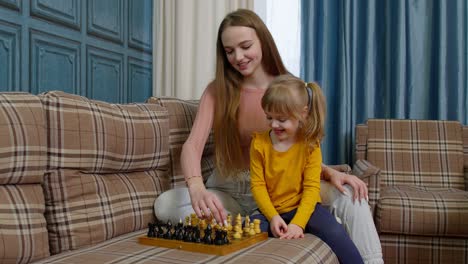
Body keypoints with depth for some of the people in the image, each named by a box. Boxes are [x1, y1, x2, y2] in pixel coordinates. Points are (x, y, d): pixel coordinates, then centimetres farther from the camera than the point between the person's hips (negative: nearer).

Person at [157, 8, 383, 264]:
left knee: (347, 193, -25)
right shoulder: (217, 91, -5)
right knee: (166, 204, -28)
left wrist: (331, 173, -20)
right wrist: (196, 188, -41)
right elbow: (192, 145, -18)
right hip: (228, 189, 1)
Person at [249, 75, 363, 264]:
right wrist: (272, 216, -20)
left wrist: (298, 223, -24)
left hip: (304, 207, -1)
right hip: (272, 210, 1)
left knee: (335, 233, -26)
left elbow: (311, 188, -11)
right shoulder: (259, 143, -5)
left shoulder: (310, 145, -7)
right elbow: (257, 184, -5)